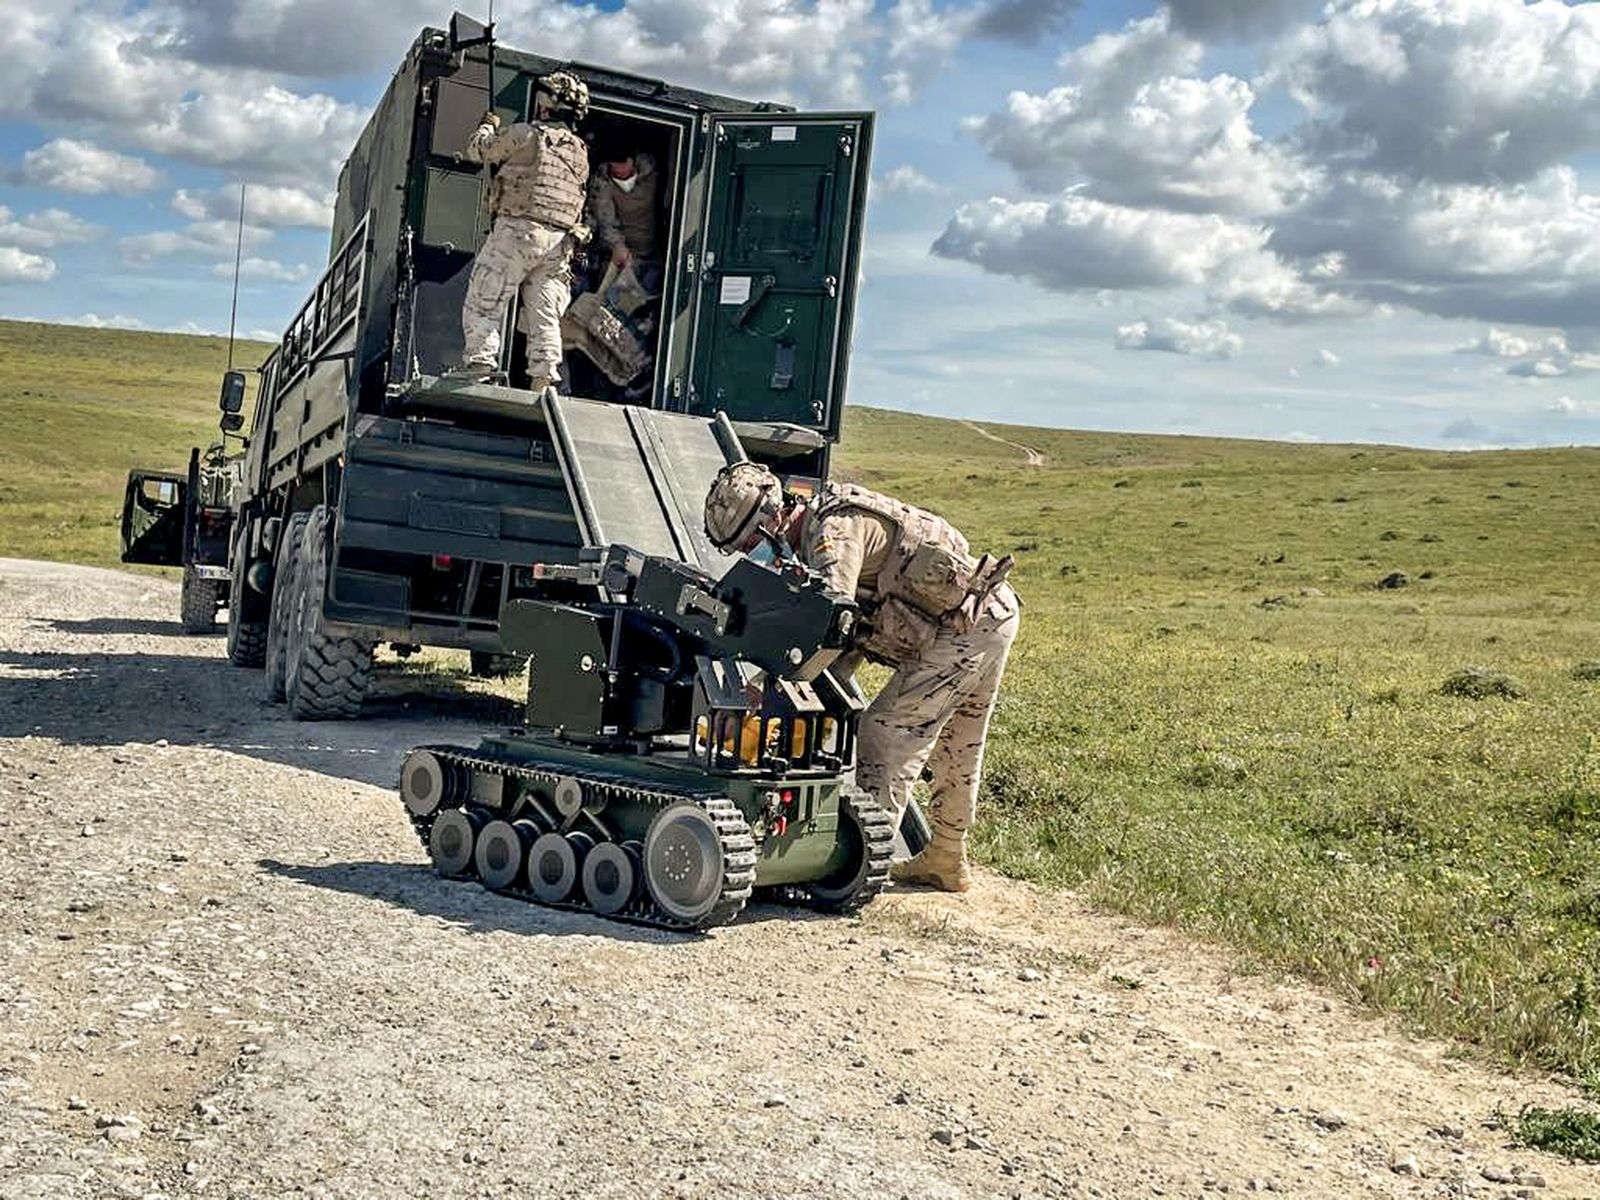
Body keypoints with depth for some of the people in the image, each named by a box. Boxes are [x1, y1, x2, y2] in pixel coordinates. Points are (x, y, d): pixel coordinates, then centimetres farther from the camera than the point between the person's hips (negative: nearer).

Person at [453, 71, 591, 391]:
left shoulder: (527, 134, -3)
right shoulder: (580, 153, 14)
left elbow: (477, 151, 8)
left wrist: (488, 126, 28)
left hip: (518, 230, -6)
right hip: (559, 241, 6)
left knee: (483, 300, -1)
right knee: (544, 313, 5)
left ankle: (480, 358, -14)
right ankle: (544, 374, -2)